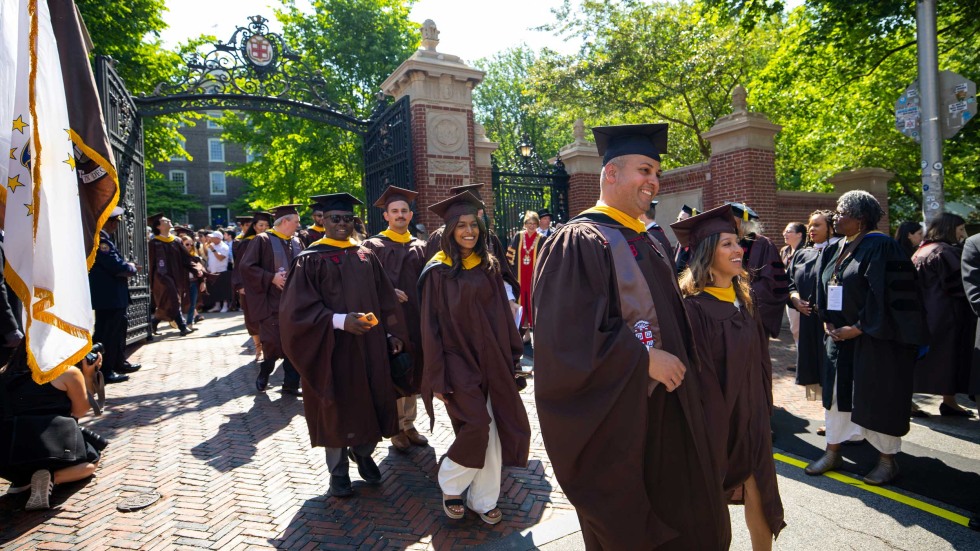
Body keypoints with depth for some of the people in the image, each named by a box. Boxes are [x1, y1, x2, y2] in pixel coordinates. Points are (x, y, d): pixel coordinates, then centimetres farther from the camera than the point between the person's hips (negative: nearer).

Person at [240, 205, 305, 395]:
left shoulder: (296, 243, 11)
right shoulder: (263, 240, -6)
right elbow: (246, 267, -11)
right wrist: (271, 278, -17)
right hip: (272, 303, -5)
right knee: (273, 343, -4)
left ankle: (291, 384, 17)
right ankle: (264, 373, 25)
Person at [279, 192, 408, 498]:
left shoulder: (366, 256, 8)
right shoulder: (309, 260, -5)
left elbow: (385, 298, 11)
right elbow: (298, 309, -13)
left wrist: (393, 333, 2)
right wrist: (339, 321, -25)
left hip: (371, 346, 4)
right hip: (333, 348, -4)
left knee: (372, 403, 11)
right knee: (337, 409, 8)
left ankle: (363, 452, 37)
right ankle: (338, 471, 28)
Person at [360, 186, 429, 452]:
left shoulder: (419, 247, 11)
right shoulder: (374, 246, -1)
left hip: (416, 320, 4)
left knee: (413, 372, 12)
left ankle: (409, 424, 26)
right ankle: (396, 428, 20)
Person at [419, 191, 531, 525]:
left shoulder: (489, 266, 6)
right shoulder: (438, 271, -6)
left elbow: (503, 314, 8)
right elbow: (431, 326, -7)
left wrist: (513, 358, 5)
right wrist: (437, 379, -10)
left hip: (492, 360, 4)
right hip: (459, 361, -4)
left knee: (491, 432, 6)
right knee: (476, 426, -14)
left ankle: (483, 499, 24)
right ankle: (450, 484, 15)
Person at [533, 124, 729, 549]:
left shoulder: (645, 241, 11)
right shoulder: (577, 242, -16)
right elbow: (566, 339, -24)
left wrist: (678, 366, 6)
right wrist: (644, 359, -20)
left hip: (665, 413, 8)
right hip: (616, 420, -8)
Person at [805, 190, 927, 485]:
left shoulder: (880, 246, -12)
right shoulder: (833, 250, 10)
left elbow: (885, 294, -19)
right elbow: (823, 288, 13)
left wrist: (858, 328, -18)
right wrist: (827, 322, 1)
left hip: (874, 338, -7)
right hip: (839, 337, 7)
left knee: (877, 396, 4)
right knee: (837, 393, 12)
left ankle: (887, 459, 20)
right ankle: (833, 452, 23)